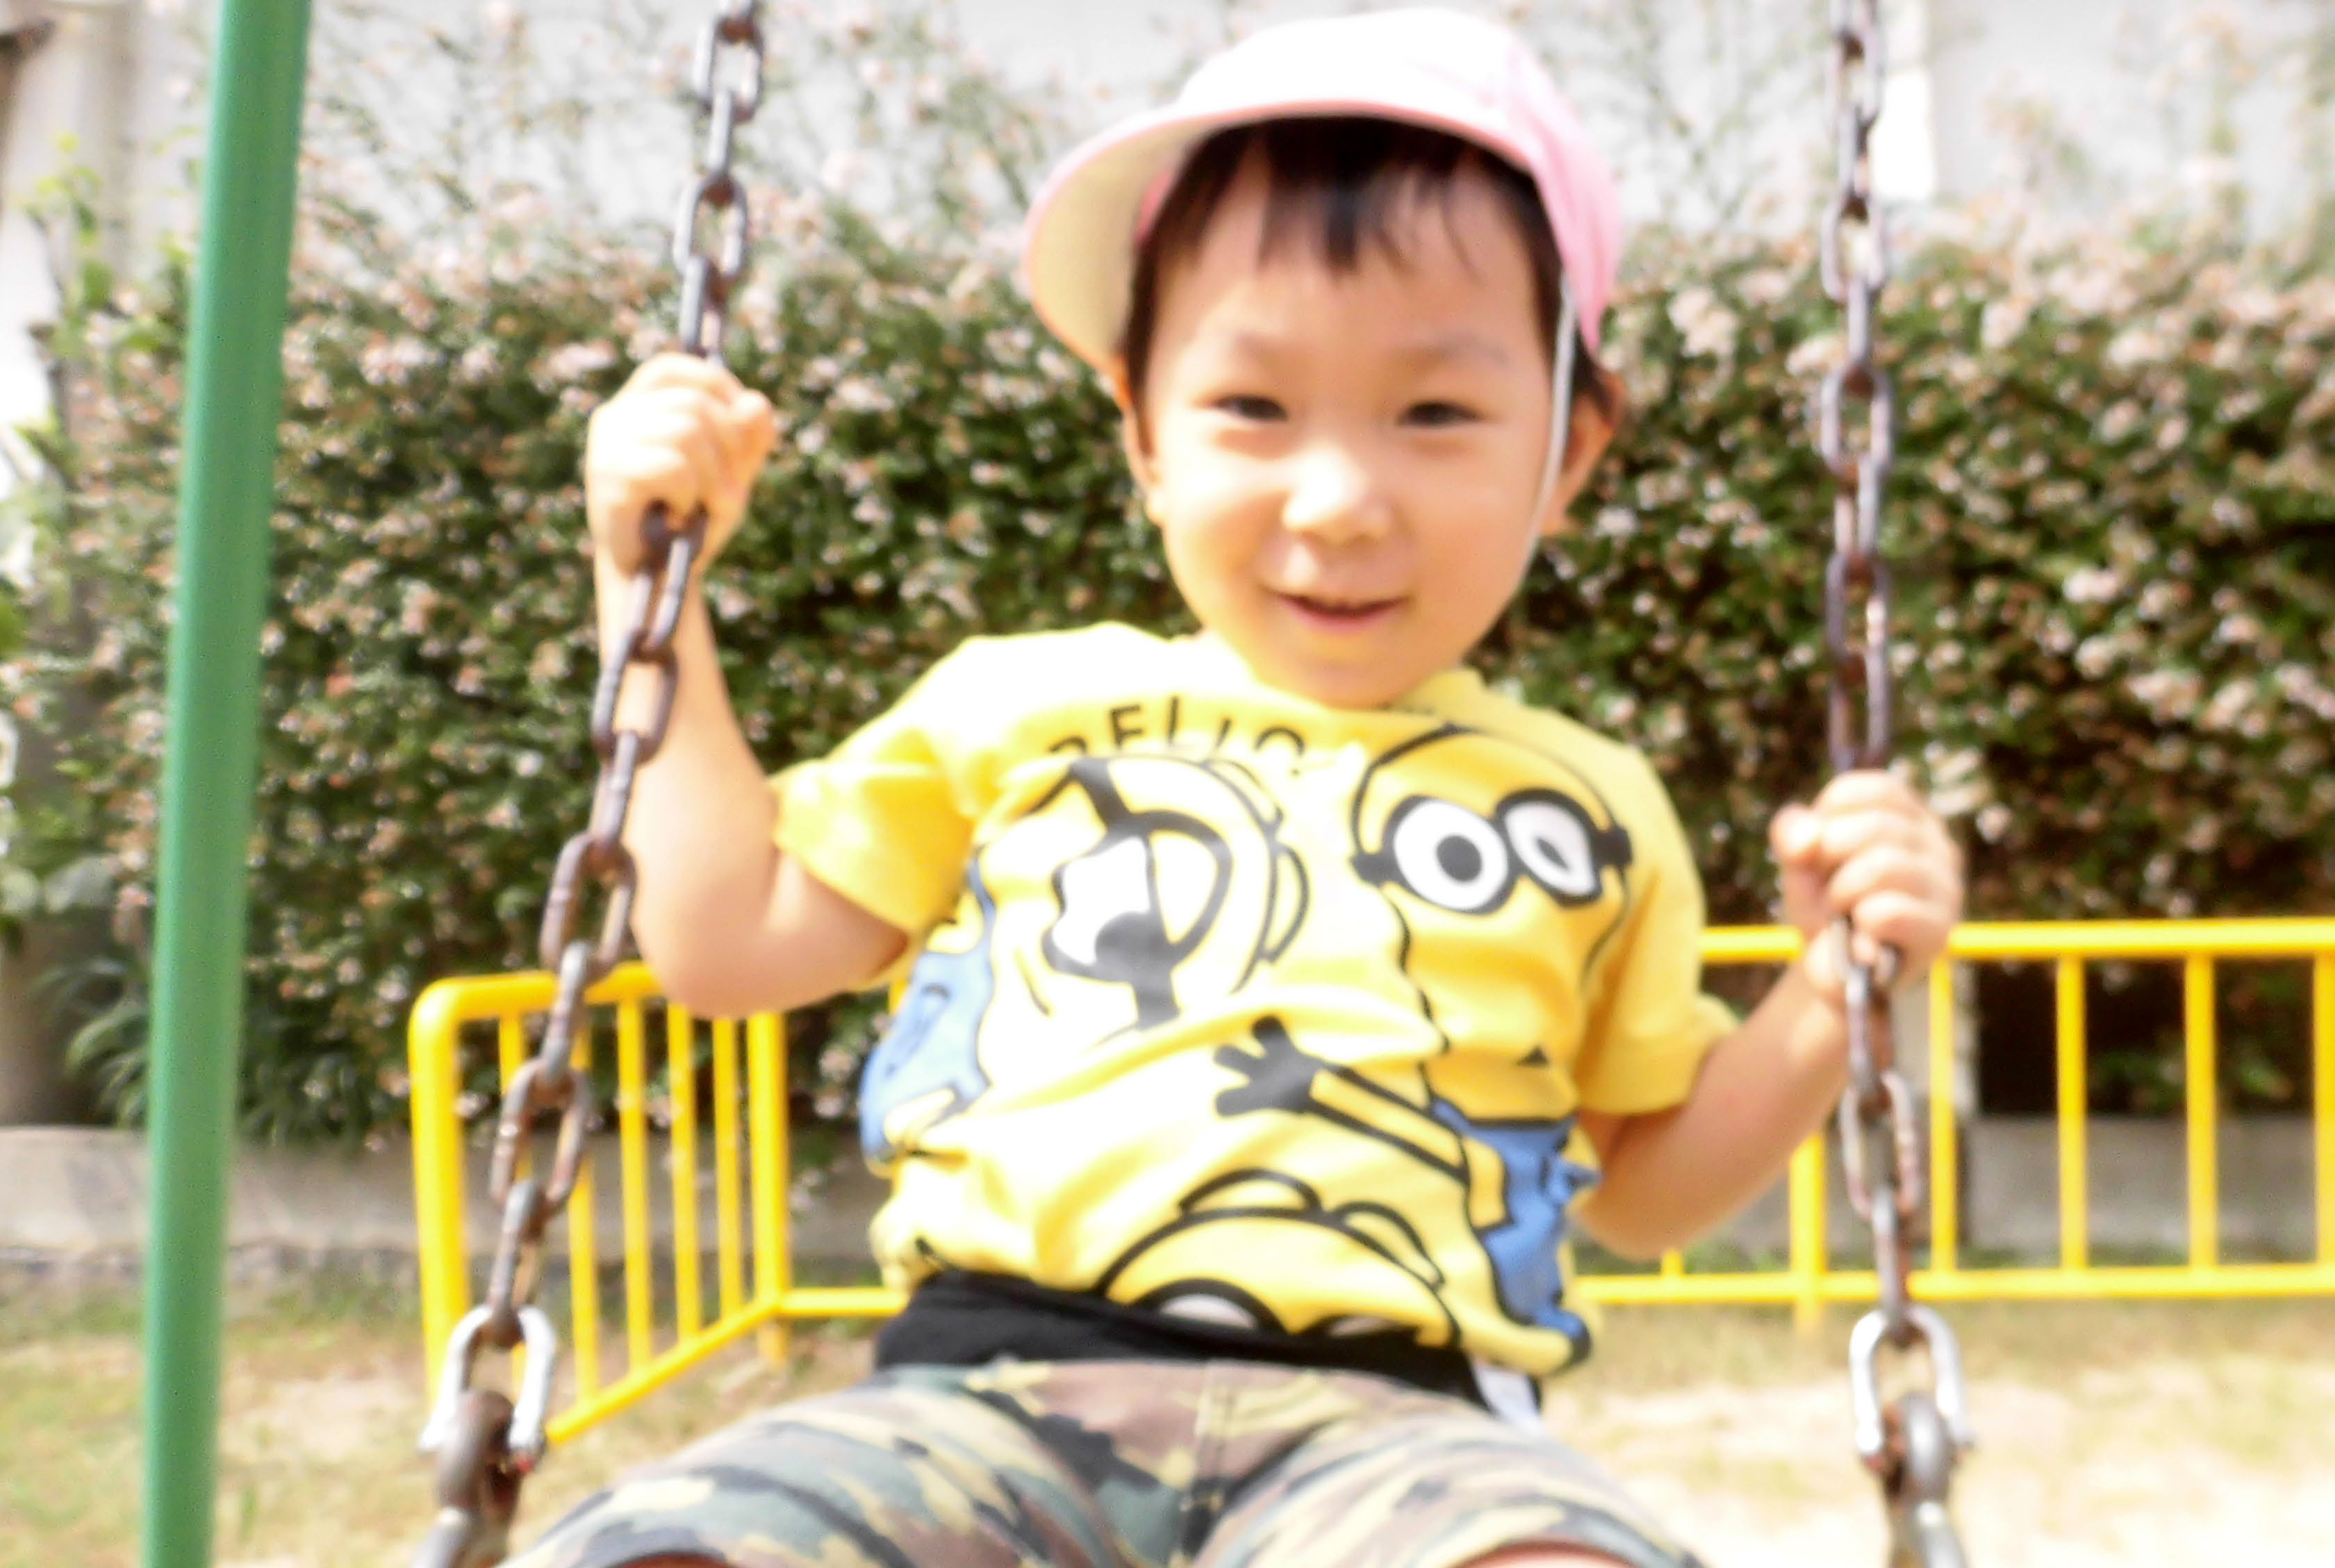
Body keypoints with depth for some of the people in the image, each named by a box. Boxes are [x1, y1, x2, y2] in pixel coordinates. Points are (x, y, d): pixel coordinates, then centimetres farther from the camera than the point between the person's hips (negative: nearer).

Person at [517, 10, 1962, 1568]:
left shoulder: (1583, 811, 16)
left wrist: (1838, 992, 9)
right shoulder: (1018, 708, 15)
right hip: (990, 1392, 2)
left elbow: (1644, 1185, 25)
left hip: (1387, 1425, -1)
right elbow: (726, 941, 19)